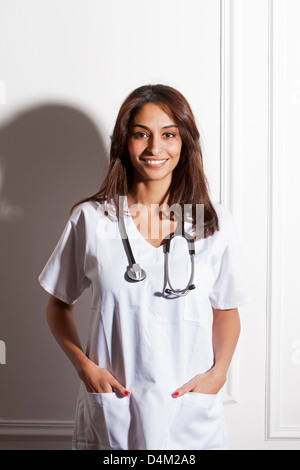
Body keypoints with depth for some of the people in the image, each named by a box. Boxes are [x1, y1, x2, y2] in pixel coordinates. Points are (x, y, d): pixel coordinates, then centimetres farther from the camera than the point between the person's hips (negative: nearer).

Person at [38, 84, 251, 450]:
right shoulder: (90, 218, -5)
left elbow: (226, 310, 8)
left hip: (192, 410, 1)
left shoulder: (215, 222, -3)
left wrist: (218, 372, -6)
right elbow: (59, 304, 5)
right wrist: (85, 366, -8)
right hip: (111, 408, 0)